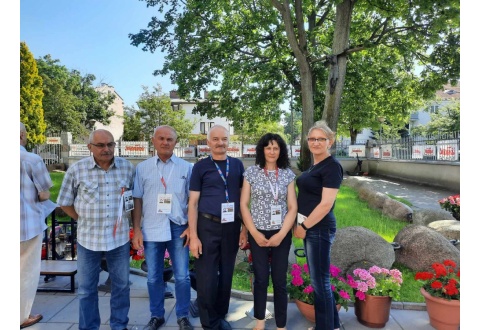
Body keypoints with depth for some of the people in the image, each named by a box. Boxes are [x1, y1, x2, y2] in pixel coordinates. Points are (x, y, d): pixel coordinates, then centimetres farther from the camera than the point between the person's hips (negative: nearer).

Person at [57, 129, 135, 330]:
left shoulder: (127, 167, -2)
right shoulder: (77, 170, -6)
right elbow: (64, 202, 4)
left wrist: (127, 219, 5)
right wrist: (84, 220, 2)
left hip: (119, 237, 1)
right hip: (88, 238, -1)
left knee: (121, 285, 14)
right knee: (86, 288, 13)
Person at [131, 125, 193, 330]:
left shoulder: (186, 167, 1)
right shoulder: (142, 168, 4)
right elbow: (137, 201, 5)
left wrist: (191, 228, -3)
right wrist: (136, 230, 1)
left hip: (178, 228, -1)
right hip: (151, 229, 1)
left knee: (182, 276, 7)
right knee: (153, 277, 12)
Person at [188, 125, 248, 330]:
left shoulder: (237, 165, 5)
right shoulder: (200, 167, -2)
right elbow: (193, 203, -3)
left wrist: (244, 229, 5)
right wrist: (193, 235, -9)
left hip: (232, 226, 3)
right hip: (207, 226, -2)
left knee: (226, 275, 14)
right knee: (206, 278, 3)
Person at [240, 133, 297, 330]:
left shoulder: (288, 174, 2)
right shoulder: (251, 172, -1)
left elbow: (292, 207, 0)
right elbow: (243, 205, -2)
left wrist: (281, 234, -9)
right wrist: (254, 233, -8)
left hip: (282, 234, 1)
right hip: (258, 234, 0)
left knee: (280, 281, 6)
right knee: (261, 279, 8)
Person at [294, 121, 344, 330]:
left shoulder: (332, 166, -15)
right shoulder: (315, 165, 13)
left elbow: (326, 204, -20)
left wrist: (304, 226, -15)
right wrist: (303, 225, 10)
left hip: (319, 228, -9)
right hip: (310, 227, 9)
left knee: (320, 280, 2)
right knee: (318, 278, 18)